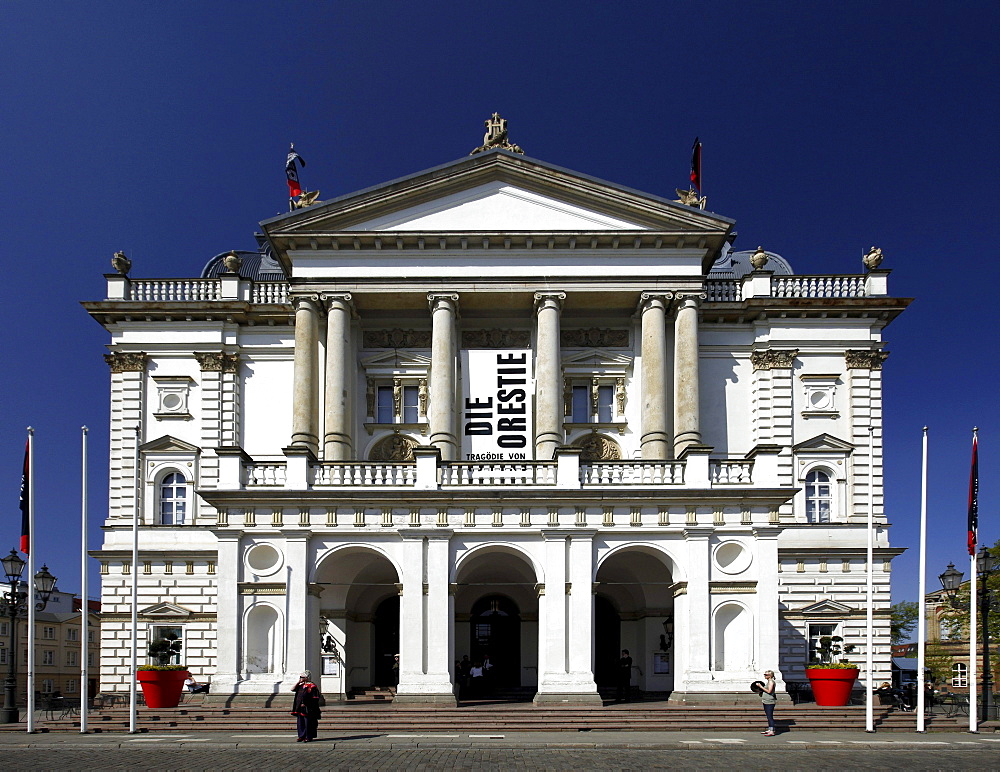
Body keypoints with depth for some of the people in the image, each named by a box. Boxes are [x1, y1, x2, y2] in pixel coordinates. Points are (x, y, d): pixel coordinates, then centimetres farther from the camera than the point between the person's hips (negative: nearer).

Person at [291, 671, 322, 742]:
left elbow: (315, 699, -12)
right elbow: (292, 689, 11)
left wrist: (306, 704, -17)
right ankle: (301, 736, 17)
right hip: (299, 709, 8)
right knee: (300, 723, 9)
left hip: (307, 709, -8)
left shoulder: (312, 686, -8)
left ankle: (309, 737, 2)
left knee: (308, 723, -3)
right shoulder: (301, 685, 16)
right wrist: (298, 682, 5)